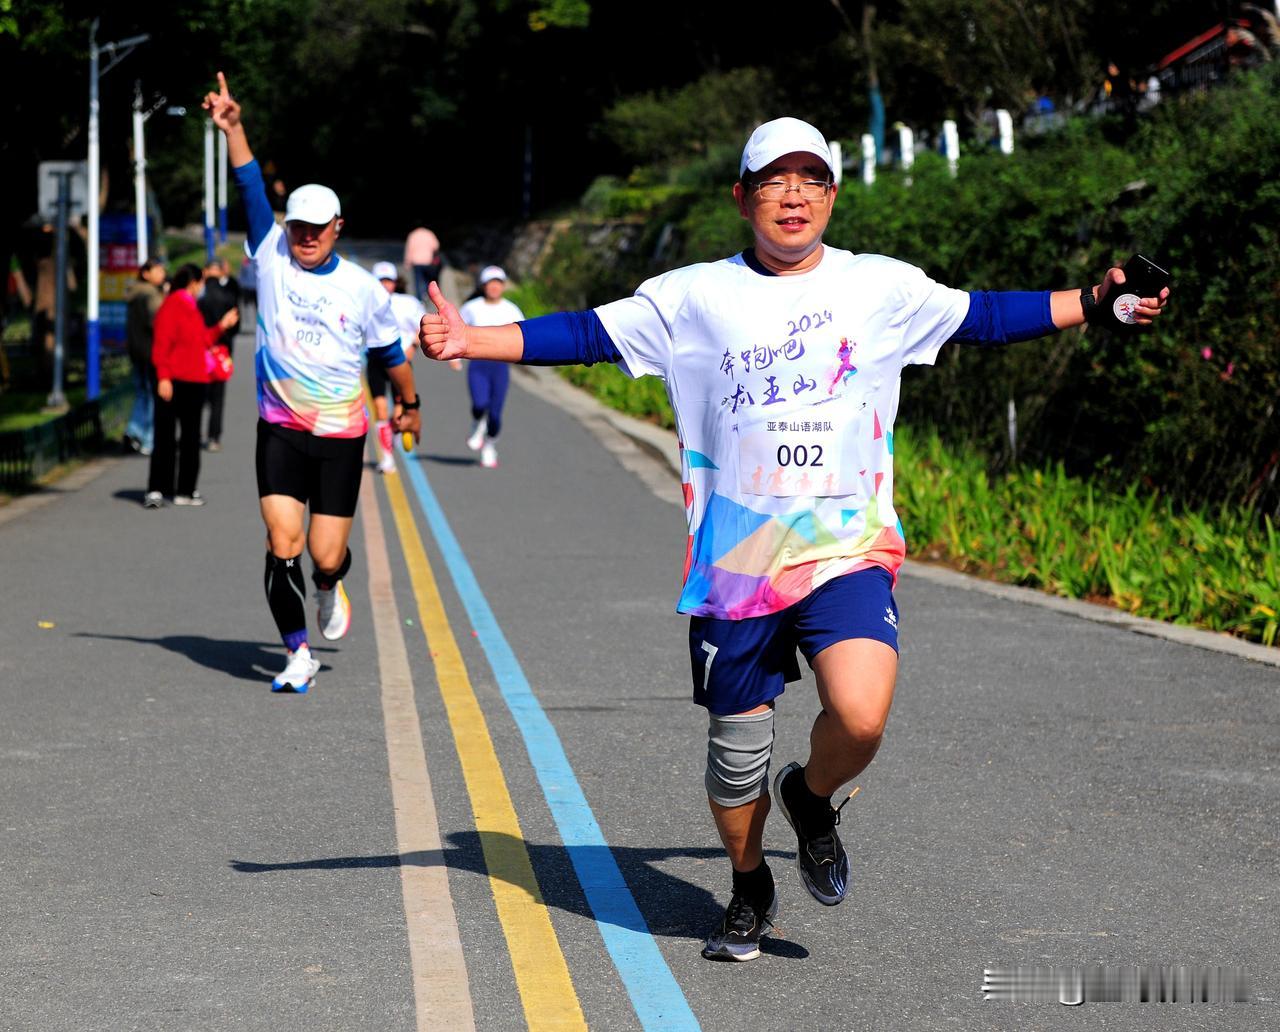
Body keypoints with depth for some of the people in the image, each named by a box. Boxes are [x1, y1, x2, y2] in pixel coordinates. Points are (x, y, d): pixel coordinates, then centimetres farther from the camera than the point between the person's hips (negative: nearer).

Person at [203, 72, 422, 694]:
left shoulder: (362, 288, 1)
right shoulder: (271, 259, 0)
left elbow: (390, 350, 16)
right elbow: (252, 190, -10)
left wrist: (408, 403, 26)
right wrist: (232, 129, -20)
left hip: (341, 436, 0)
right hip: (280, 430, 0)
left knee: (325, 555, -2)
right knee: (283, 547, -10)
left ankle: (330, 587, 36)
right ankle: (298, 655, 5)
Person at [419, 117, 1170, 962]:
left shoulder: (881, 288, 6)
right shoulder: (695, 297, 3)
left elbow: (983, 317, 15)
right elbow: (586, 335, 3)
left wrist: (1093, 303, 9)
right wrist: (472, 341, -6)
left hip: (849, 550, 0)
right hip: (735, 561, 0)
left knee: (861, 715, -23)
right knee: (737, 746, 7)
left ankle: (812, 797, 12)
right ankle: (750, 890, 35)